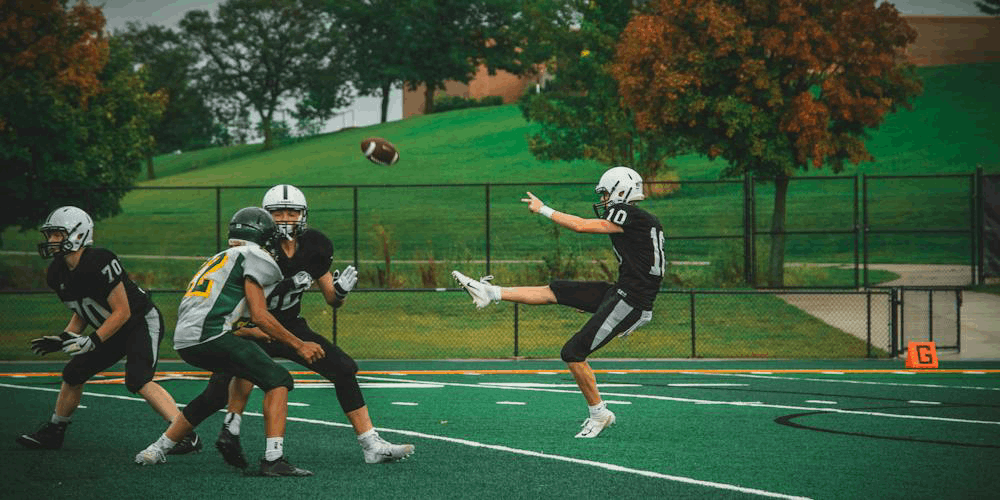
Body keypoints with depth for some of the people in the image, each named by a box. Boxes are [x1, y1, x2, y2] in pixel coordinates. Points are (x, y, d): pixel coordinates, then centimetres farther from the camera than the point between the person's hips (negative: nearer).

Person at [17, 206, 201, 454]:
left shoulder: (100, 263, -29)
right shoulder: (58, 273, -3)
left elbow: (122, 312, -25)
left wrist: (92, 341, -27)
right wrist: (64, 338, -1)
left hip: (142, 323, -9)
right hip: (113, 330, 9)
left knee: (137, 380, -26)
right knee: (73, 374, 9)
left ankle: (187, 436, -29)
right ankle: (53, 433, 27)